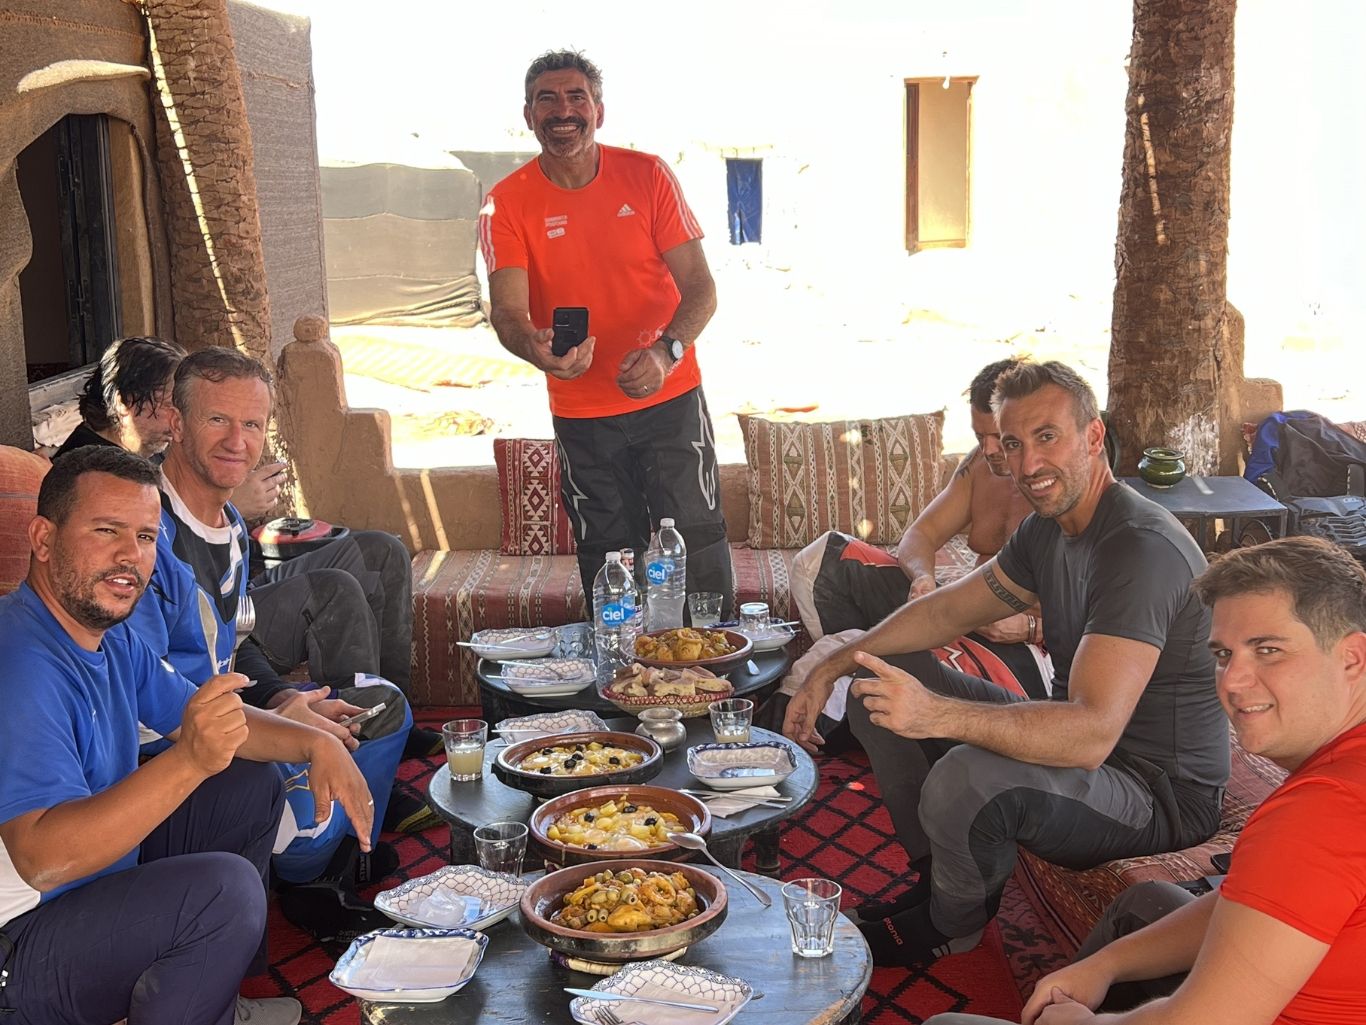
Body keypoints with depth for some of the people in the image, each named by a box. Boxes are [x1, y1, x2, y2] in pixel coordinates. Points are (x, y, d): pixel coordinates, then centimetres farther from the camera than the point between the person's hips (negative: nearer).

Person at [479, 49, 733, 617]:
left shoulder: (647, 175, -5)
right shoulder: (507, 203, -5)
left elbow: (700, 286, -7)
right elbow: (507, 309, -15)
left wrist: (666, 351, -27)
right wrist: (534, 346, -40)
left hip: (671, 398, 0)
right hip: (581, 415, 1)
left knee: (698, 547, -1)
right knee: (608, 562, 9)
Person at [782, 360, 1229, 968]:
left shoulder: (1142, 548, -27)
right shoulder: (1049, 528, 3)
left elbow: (1092, 735, -38)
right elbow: (949, 609, 14)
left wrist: (937, 714, -49)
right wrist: (831, 669, 4)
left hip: (1161, 793, -9)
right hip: (1076, 743, 9)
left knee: (967, 778, -37)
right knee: (881, 678, 9)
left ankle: (950, 925, -3)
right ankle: (936, 878, 15)